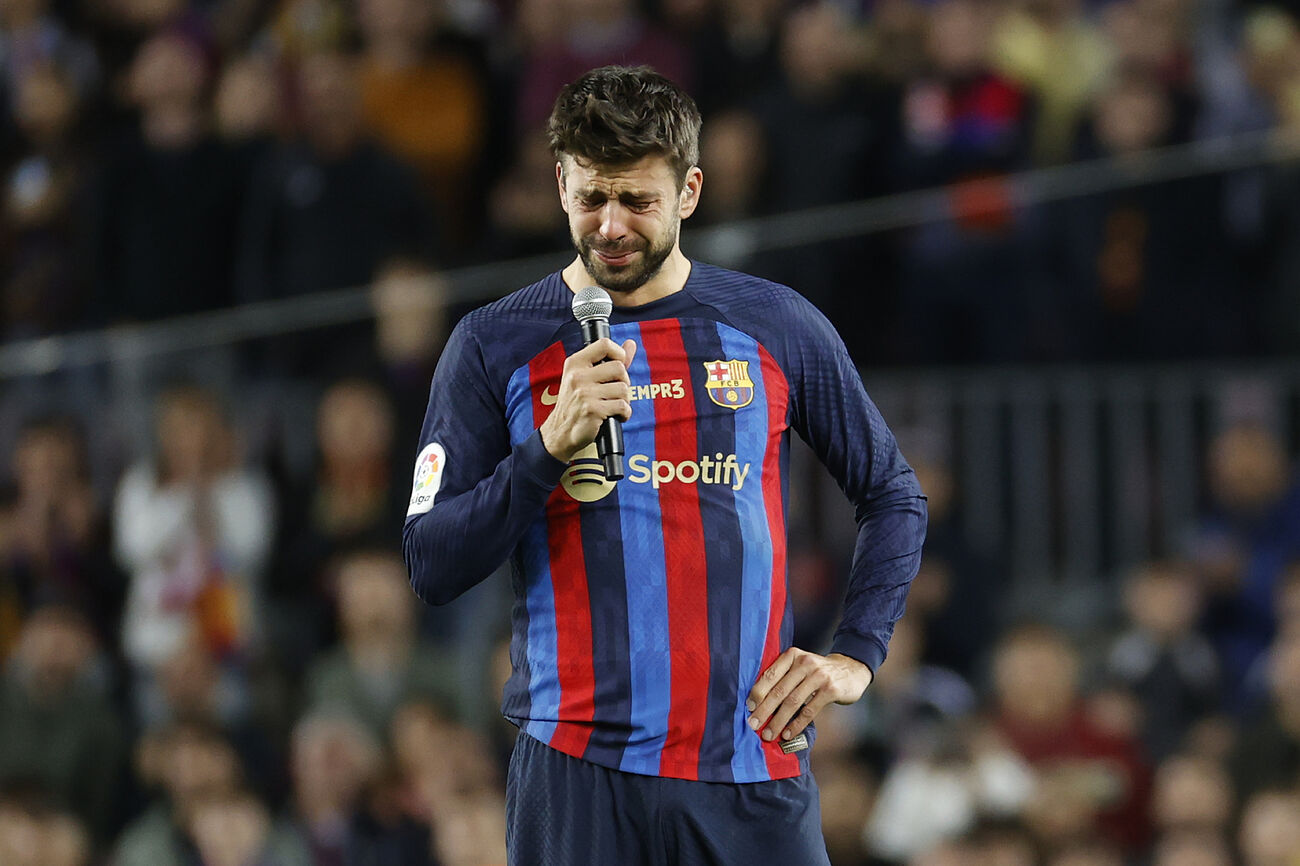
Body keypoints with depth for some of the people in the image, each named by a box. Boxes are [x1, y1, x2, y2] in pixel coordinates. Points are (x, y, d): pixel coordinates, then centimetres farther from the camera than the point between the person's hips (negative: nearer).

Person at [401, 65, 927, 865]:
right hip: (578, 773, -1)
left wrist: (854, 659, 6)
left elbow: (894, 498, 18)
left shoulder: (776, 327, 8)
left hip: (753, 769, 1)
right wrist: (551, 446, -14)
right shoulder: (495, 347, 4)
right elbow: (432, 568, -1)